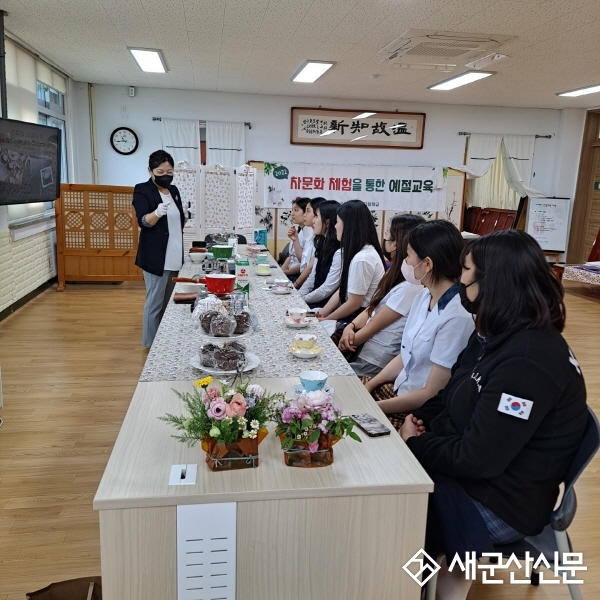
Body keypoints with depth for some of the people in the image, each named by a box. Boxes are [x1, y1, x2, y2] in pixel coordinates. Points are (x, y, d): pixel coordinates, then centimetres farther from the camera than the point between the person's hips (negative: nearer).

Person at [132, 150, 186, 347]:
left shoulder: (173, 190, 13)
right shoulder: (142, 190, -7)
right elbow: (143, 221, -20)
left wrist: (184, 220, 8)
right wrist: (157, 212, -37)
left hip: (174, 257, 7)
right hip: (156, 258, -7)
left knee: (169, 302, 15)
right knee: (155, 303, -3)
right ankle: (151, 345, 8)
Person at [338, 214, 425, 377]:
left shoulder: (408, 287, -24)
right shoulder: (397, 273, 7)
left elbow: (374, 326, -17)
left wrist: (344, 344, -4)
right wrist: (351, 327, -9)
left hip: (373, 362, -8)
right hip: (363, 349, 8)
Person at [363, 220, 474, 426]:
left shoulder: (456, 317, -26)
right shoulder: (424, 296, 2)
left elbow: (432, 394, -21)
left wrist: (373, 408, -17)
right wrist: (369, 385, 0)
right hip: (400, 390, 8)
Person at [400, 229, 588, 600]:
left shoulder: (527, 361, -29)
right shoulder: (500, 335, 3)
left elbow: (477, 458, -28)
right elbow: (453, 396, 14)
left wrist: (416, 443, -14)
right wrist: (419, 420, -4)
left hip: (500, 502, -8)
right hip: (471, 472, 8)